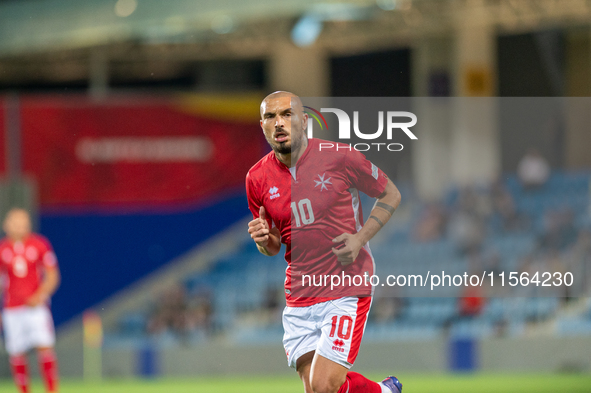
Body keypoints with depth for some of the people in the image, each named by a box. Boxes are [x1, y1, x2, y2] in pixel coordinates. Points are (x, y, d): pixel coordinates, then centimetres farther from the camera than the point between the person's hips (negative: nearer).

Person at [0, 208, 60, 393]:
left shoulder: (40, 244, 0)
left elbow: (52, 276, 2)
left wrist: (40, 296, -14)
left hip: (36, 306, -2)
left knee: (45, 346, -13)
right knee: (16, 353, 0)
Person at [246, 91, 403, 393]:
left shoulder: (340, 157, -8)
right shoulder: (258, 178, 3)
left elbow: (391, 194, 5)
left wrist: (360, 238, -9)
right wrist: (263, 239, -8)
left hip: (346, 290, -5)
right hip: (299, 297, 5)